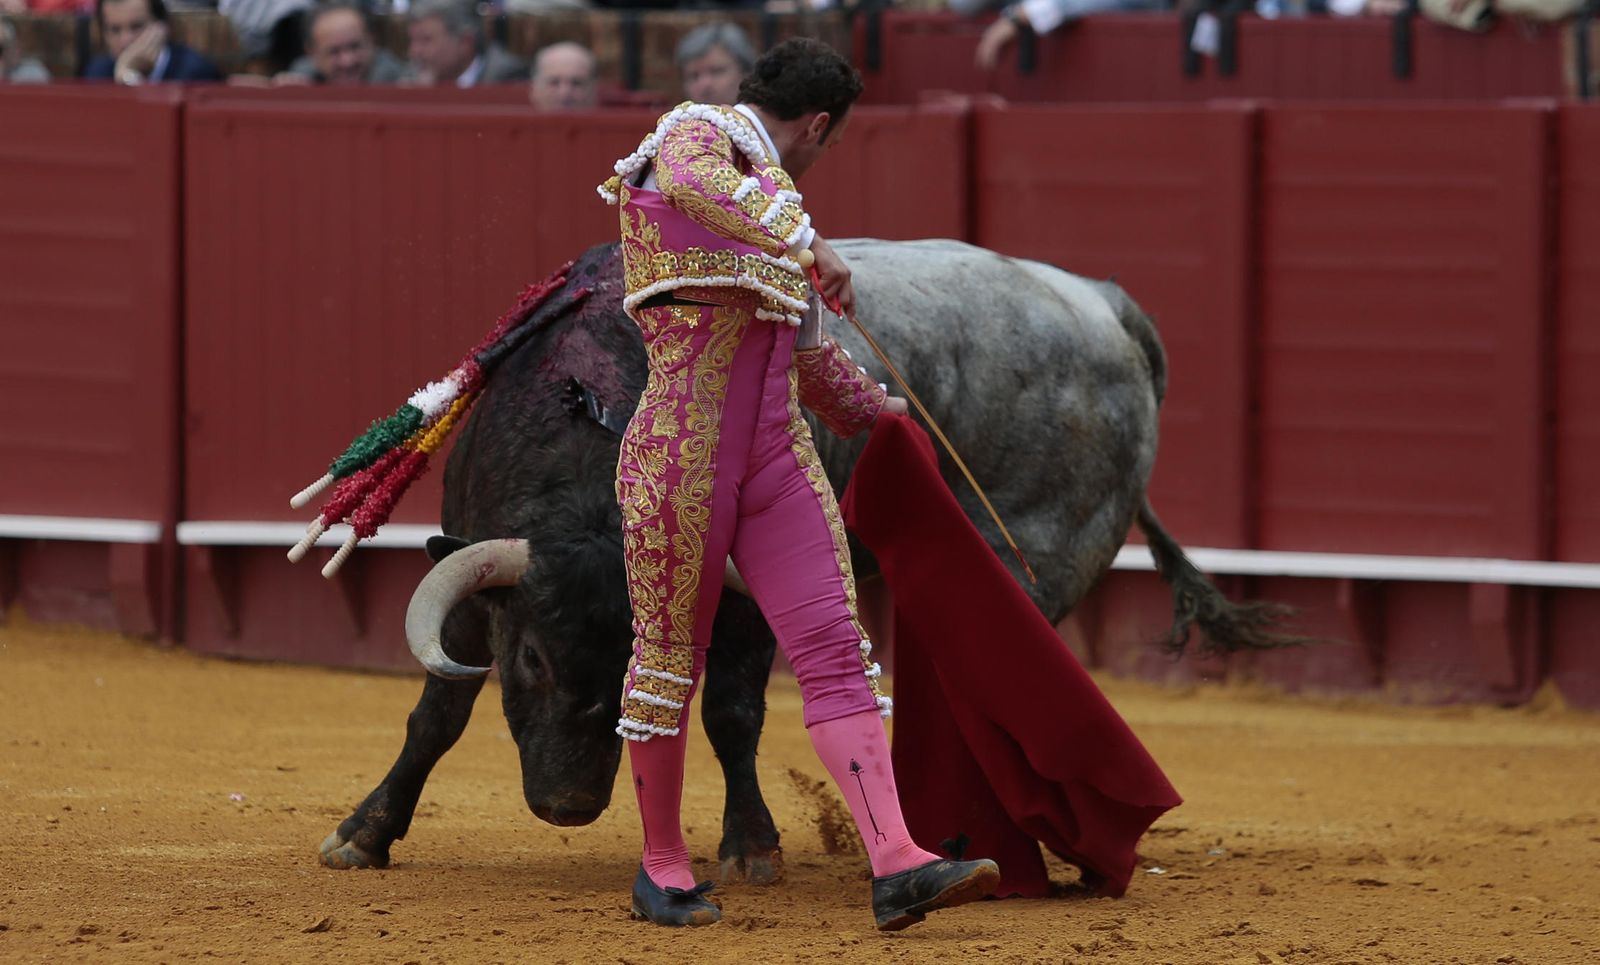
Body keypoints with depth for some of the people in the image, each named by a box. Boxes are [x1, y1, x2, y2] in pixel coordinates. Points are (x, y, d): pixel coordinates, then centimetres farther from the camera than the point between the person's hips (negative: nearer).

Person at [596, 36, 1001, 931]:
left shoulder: (768, 193, 23)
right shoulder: (695, 134, -2)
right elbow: (693, 182, -31)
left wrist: (866, 403, 52)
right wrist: (810, 243, -38)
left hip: (778, 456, 7)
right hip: (680, 450, -7)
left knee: (837, 649, -6)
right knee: (671, 656, 6)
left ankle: (897, 866, -15)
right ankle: (663, 865, 21)